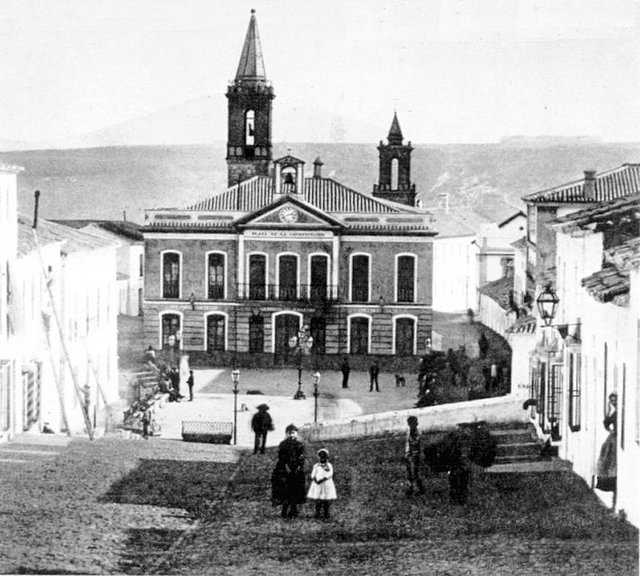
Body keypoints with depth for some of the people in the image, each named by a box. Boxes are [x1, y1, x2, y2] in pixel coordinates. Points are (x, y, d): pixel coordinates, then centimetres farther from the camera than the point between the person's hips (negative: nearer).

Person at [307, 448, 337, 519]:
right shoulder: (316, 465, 12)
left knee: (326, 500, -1)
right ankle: (317, 513, 1)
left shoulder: (329, 465, 5)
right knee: (318, 500, -2)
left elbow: (329, 474, -8)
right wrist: (315, 480, -15)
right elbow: (313, 475, 6)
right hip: (317, 485, 1)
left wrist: (322, 479, -20)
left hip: (327, 484, -1)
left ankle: (326, 513, 5)